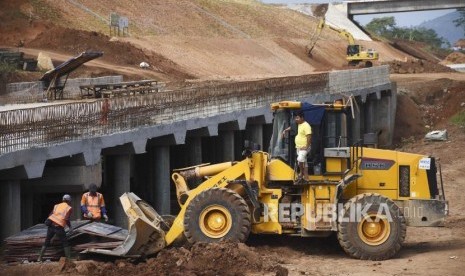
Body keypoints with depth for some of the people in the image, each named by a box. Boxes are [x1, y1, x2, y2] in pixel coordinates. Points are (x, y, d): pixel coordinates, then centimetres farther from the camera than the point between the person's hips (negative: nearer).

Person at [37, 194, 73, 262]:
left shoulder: (57, 206, 18)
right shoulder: (69, 208, 6)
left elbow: (50, 215, 8)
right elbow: (67, 219, -3)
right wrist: (70, 227, 10)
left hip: (51, 225, 4)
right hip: (59, 227, -4)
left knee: (46, 243, 16)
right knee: (65, 244, 9)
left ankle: (39, 258, 9)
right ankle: (69, 258, 3)